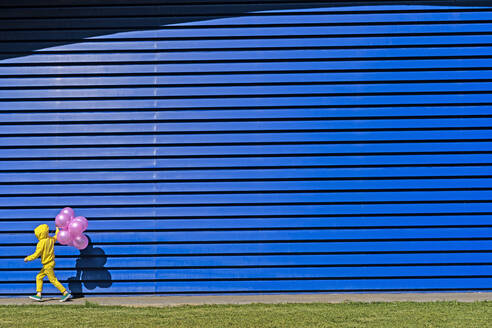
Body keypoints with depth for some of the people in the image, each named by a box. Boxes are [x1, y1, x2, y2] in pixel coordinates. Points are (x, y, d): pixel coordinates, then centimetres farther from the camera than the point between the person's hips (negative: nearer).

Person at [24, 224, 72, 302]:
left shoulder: (41, 243, -20)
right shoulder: (51, 239, 2)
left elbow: (36, 254, -19)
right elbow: (57, 236, 23)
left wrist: (28, 258, -5)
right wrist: (57, 229, 39)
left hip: (48, 265, -9)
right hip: (50, 263, 9)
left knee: (53, 280, -3)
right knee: (39, 277, 14)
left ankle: (66, 293, -2)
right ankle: (38, 295, 13)